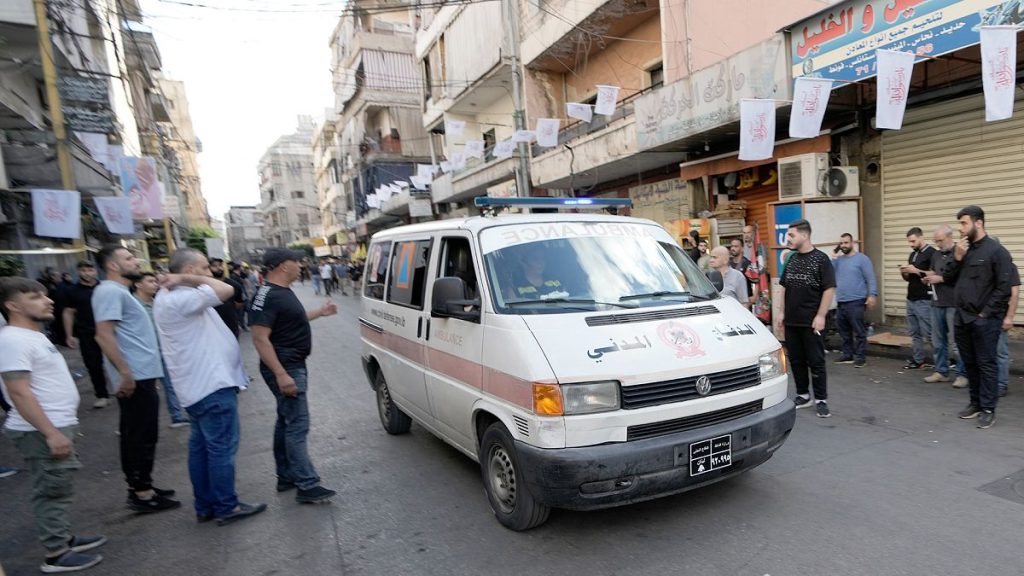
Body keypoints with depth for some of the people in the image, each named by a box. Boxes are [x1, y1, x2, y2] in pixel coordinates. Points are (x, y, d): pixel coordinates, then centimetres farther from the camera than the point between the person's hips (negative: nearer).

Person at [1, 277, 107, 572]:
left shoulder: (32, 335, 12)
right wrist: (51, 433, -25)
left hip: (57, 425, 10)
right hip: (43, 432, -10)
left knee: (58, 489, 19)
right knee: (52, 492, 0)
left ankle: (64, 538, 31)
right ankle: (56, 555, 10)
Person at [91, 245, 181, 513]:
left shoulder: (120, 291, 18)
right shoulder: (110, 291, -13)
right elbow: (104, 335, -22)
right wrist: (125, 373, -24)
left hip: (140, 374, 10)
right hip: (135, 377, -10)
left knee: (136, 435, 16)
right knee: (142, 436, -3)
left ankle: (139, 486, 25)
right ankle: (142, 494, 5)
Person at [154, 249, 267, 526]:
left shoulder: (174, 297, 14)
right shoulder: (178, 299, -20)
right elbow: (225, 290, -28)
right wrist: (189, 279, -18)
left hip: (200, 385, 11)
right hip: (212, 386, -11)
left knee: (201, 446, 16)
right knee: (222, 447, -1)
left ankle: (205, 506, 26)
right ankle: (227, 508, 9)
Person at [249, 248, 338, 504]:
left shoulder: (283, 291, 12)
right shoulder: (267, 296, -20)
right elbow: (260, 338, -25)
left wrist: (320, 312, 33)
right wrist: (281, 375, -29)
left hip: (294, 366, 11)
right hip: (285, 369, -11)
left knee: (286, 422, 17)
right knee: (297, 426, -8)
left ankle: (286, 477, 28)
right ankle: (307, 486, -2)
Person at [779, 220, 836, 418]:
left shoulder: (820, 259, -7)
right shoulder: (792, 259, 11)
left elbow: (829, 289, -11)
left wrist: (820, 316, -16)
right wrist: (782, 312, 11)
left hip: (811, 322, -6)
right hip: (791, 321, 6)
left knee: (816, 361, 1)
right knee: (796, 360, 12)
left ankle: (821, 400, 11)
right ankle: (803, 395, 24)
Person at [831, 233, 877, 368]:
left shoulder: (861, 258, -3)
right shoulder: (838, 259, 14)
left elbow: (871, 278, -8)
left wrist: (872, 295, -18)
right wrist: (834, 256, -3)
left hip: (856, 302, -6)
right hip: (840, 302, 6)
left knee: (859, 331, -3)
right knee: (844, 331, 13)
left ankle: (860, 357, 4)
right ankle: (847, 355, 23)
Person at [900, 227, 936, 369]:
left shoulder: (931, 253, -9)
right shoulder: (913, 254, 16)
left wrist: (916, 270, -18)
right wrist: (904, 272, 2)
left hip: (924, 301, -8)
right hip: (911, 299, 8)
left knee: (929, 333, -5)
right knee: (915, 333, 10)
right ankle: (919, 360, 15)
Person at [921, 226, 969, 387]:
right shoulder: (936, 254, 14)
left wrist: (941, 279, -16)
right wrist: (928, 278, 6)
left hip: (954, 304, -7)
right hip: (937, 303, 7)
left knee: (956, 341, -2)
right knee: (938, 340, 11)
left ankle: (963, 374, 9)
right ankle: (941, 371, 21)